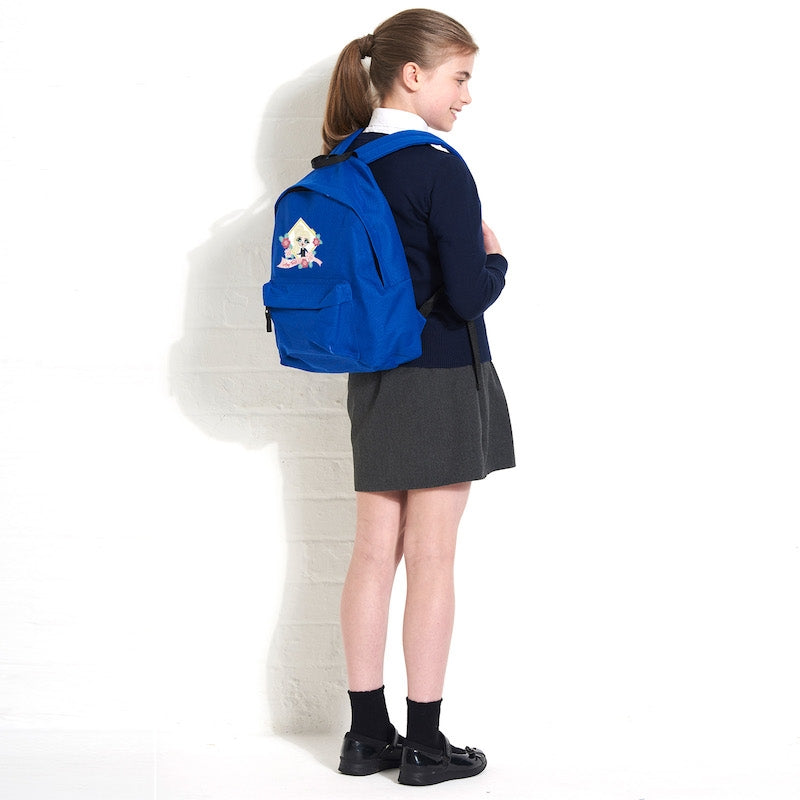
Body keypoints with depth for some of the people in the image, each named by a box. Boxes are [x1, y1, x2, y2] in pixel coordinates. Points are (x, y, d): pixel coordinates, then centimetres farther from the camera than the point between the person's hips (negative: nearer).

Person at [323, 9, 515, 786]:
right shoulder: (441, 169, -16)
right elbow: (469, 295, -19)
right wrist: (495, 257, 0)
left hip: (371, 383, 7)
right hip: (442, 381, -7)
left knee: (374, 554, 11)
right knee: (432, 562, 1)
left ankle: (366, 732, 18)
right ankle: (425, 744, 11)